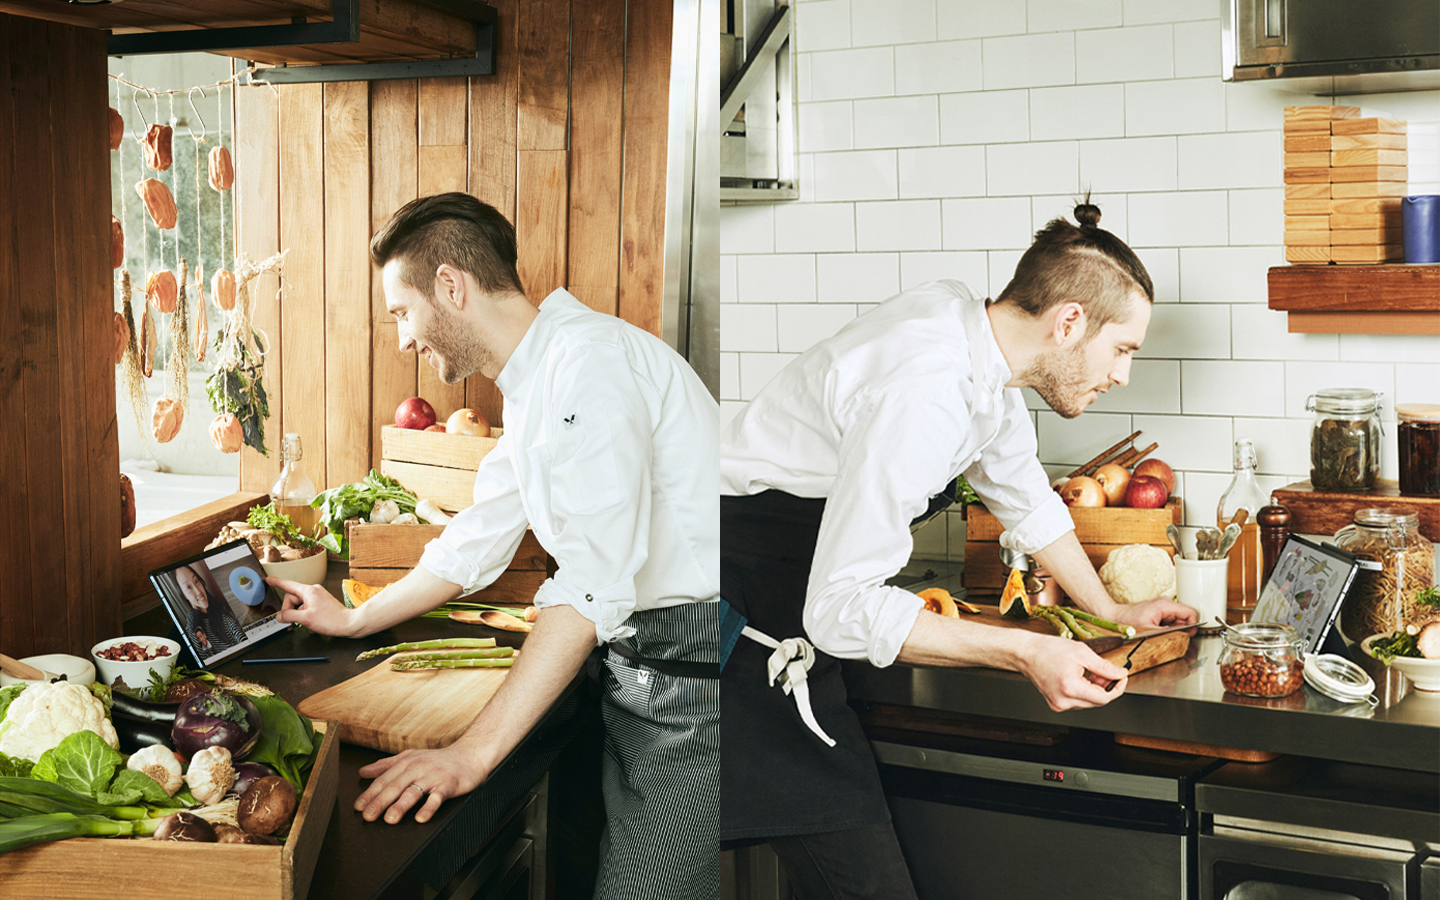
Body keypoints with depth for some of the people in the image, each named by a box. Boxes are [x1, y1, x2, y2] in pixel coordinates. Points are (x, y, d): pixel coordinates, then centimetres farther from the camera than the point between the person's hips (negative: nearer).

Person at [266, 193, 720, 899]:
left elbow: (593, 579, -28)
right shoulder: (533, 388, 15)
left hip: (698, 663, -10)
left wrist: (472, 753, -29)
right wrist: (352, 620, 32)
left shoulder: (589, 358, -20)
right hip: (641, 663, 10)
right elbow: (474, 545, 27)